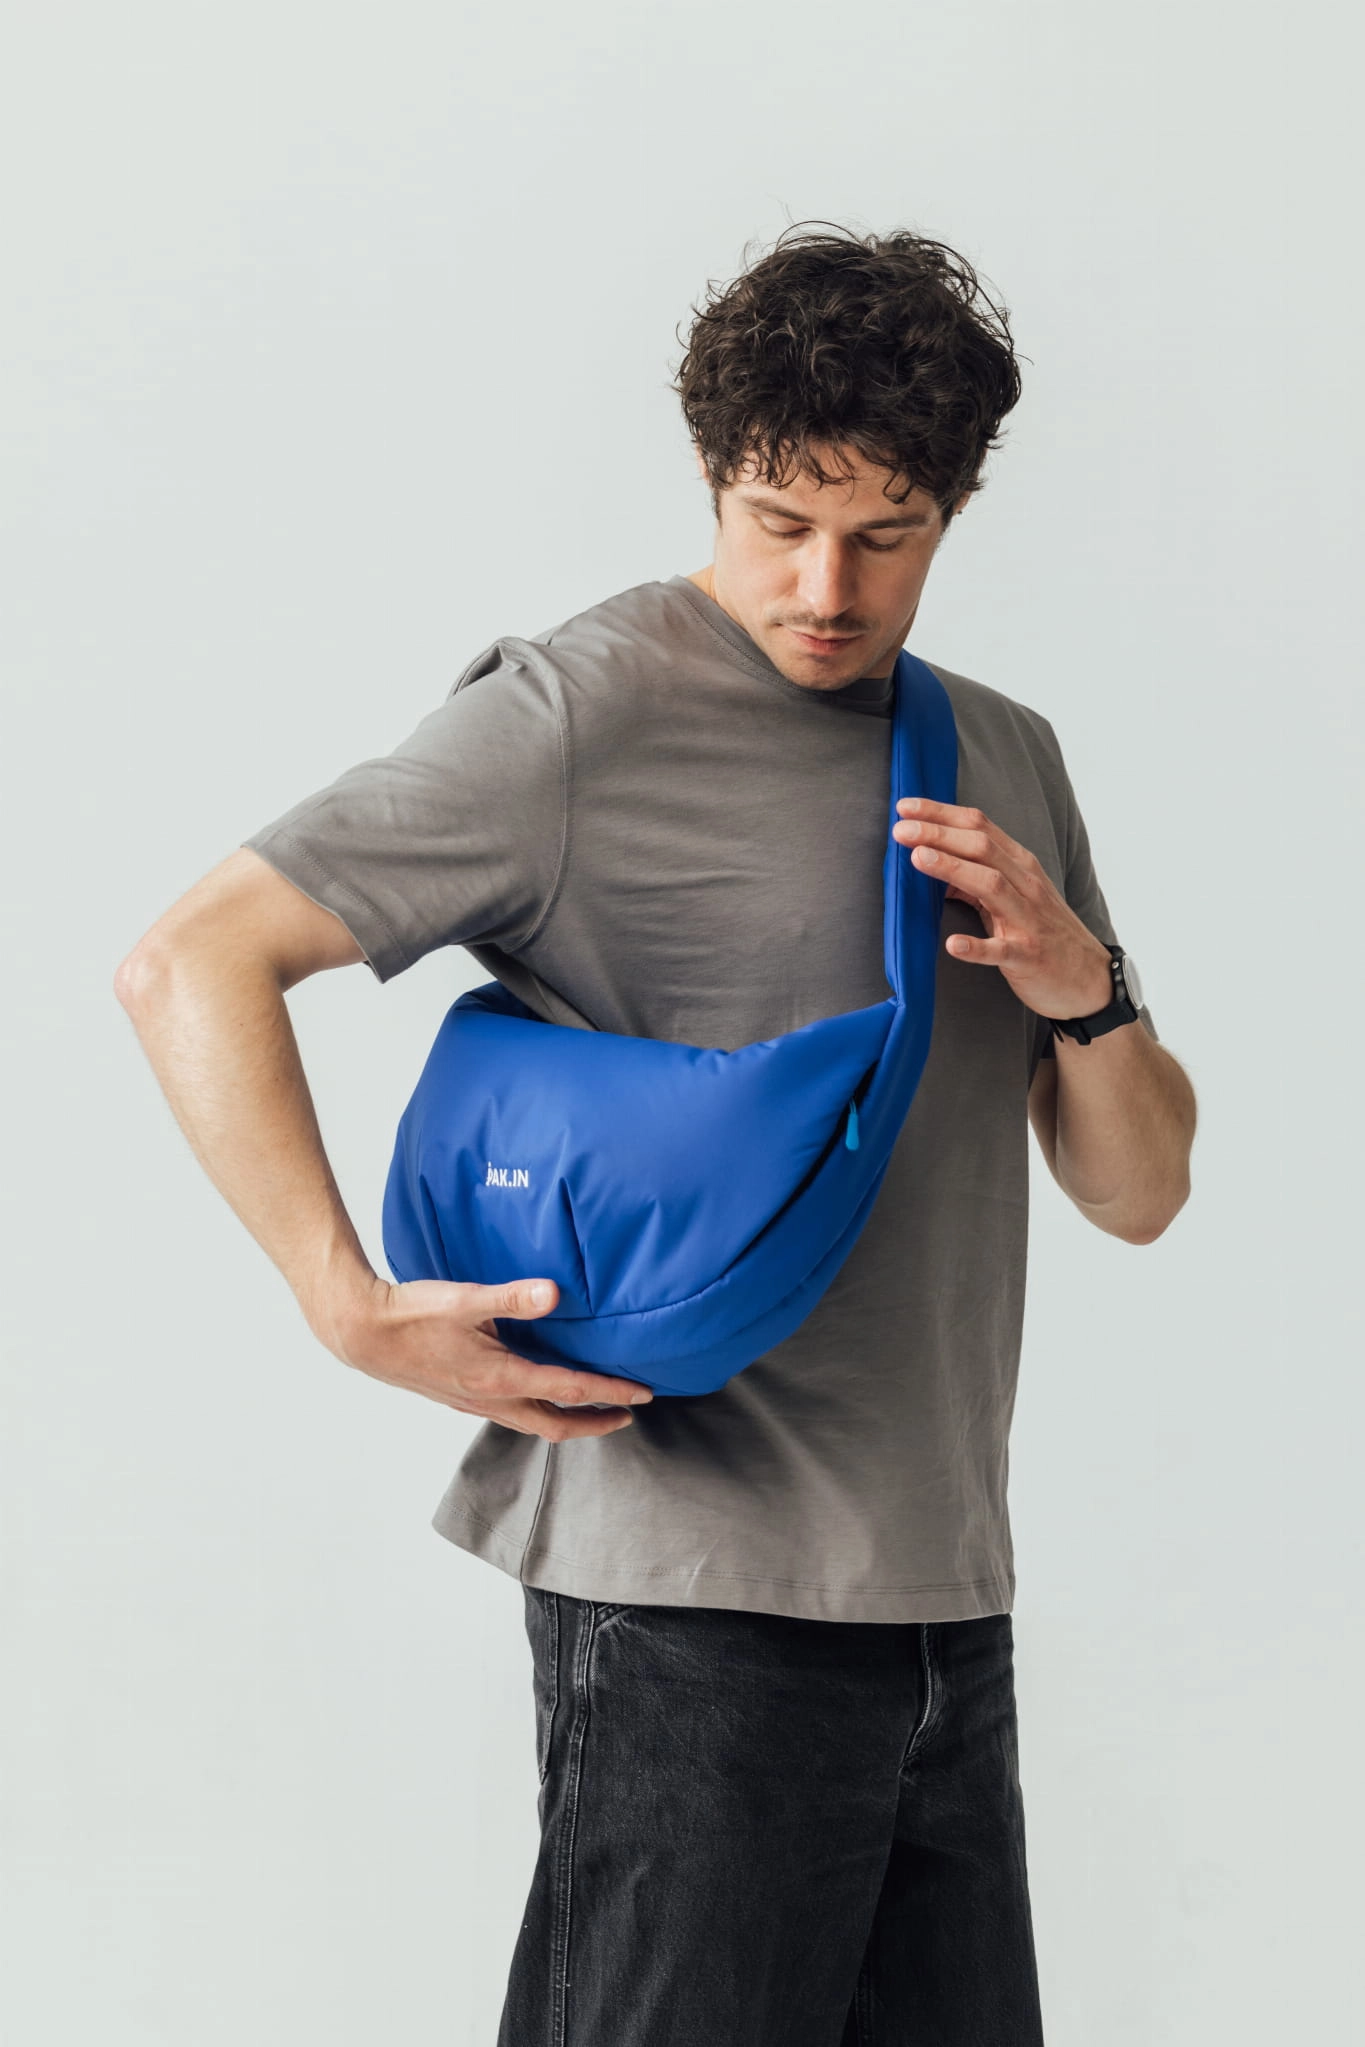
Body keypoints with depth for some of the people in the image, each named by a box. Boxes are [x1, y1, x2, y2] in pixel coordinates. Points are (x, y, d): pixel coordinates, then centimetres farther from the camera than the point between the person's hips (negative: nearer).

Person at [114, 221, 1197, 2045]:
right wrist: (354, 1310, -19)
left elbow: (1139, 1194, 16)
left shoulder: (1006, 758, 15)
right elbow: (189, 963, -11)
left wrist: (1084, 989, -4)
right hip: (697, 1595, -7)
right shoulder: (582, 717, -7)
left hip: (950, 1600, 7)